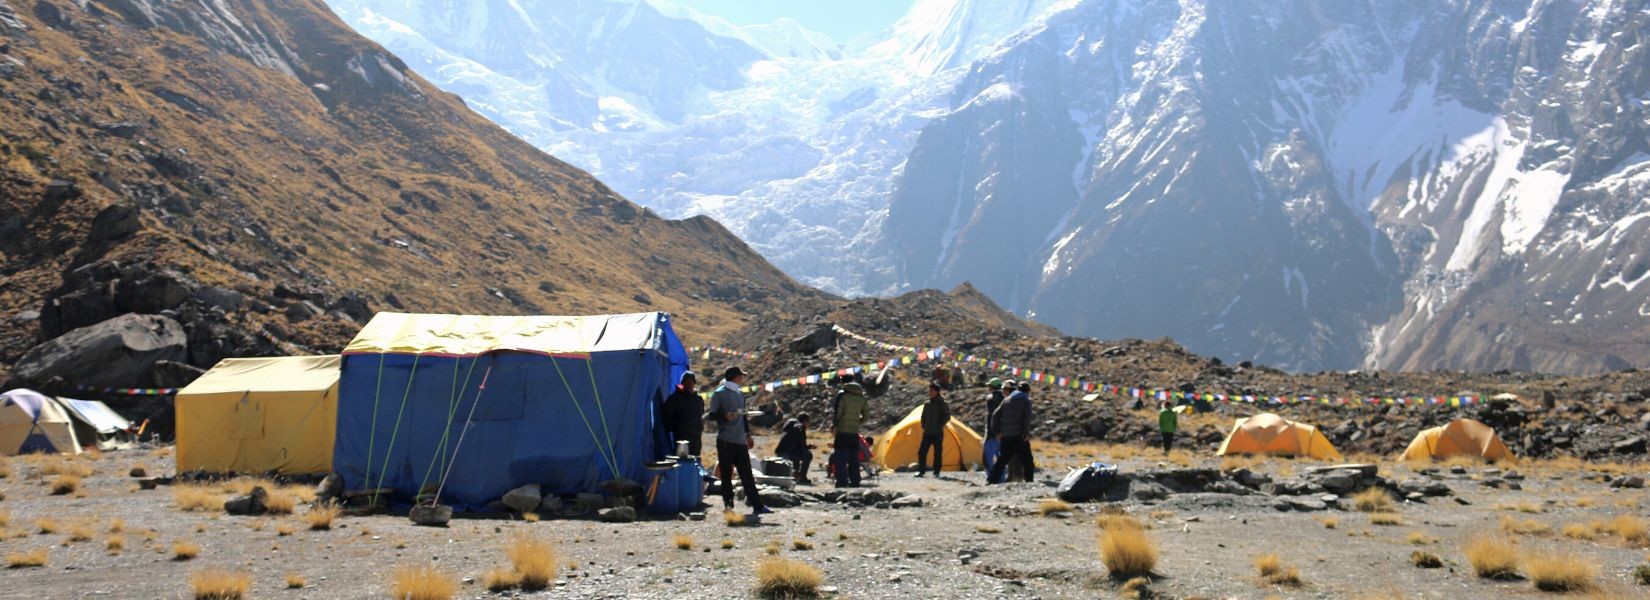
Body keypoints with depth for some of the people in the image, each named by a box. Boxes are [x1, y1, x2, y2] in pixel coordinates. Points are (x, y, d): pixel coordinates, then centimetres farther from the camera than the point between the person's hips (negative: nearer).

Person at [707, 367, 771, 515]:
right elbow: (712, 415, -4)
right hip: (725, 441, -6)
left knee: (747, 475, 2)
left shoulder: (740, 394, 19)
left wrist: (748, 435, 21)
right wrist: (725, 416, -22)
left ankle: (757, 506, -1)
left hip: (740, 441, 6)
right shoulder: (719, 393, -2)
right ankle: (728, 505, 2)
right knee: (726, 474, -3)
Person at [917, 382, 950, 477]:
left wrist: (939, 426, -11)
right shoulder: (927, 404, 10)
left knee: (938, 453, 1)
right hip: (927, 433, 5)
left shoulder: (942, 404, -5)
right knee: (922, 452, -1)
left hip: (937, 433, -5)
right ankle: (921, 471, 6)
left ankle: (937, 472, 7)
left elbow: (947, 417, -7)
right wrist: (923, 426, 6)